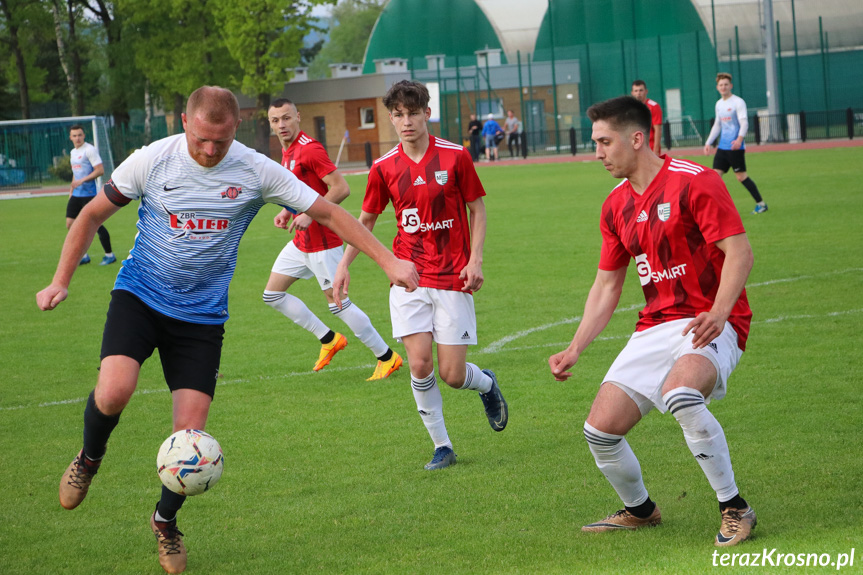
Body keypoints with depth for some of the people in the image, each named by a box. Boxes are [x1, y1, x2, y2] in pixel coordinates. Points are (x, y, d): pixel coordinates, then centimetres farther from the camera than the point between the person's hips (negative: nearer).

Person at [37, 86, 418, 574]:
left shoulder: (257, 172, -9)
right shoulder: (152, 160, -10)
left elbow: (328, 213, -2)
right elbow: (93, 215, 3)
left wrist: (389, 261, -7)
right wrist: (61, 281, 0)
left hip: (203, 315, 1)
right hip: (140, 296, -1)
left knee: (191, 432, -7)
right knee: (113, 392, -26)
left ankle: (166, 520, 22)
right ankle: (90, 457, 9)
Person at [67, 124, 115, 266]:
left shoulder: (89, 150, -11)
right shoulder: (73, 152, 15)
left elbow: (100, 170, -17)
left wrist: (82, 180, -21)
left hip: (88, 194, -8)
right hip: (76, 195, 8)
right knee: (70, 224, 1)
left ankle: (109, 255, 7)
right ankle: (84, 256, 11)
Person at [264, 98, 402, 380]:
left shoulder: (310, 149, -18)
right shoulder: (287, 150, 11)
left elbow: (341, 188, -23)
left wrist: (309, 214, -26)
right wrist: (288, 211, 8)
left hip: (322, 241, -10)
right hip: (301, 241, 10)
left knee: (338, 303, -6)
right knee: (272, 294, 10)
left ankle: (387, 357, 6)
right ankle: (329, 339, 19)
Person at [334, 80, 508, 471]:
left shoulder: (455, 157, -5)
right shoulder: (384, 168, 1)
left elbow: (477, 209, 3)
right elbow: (366, 220, 14)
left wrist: (475, 260, -7)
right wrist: (344, 265, 6)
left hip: (452, 278, -2)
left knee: (451, 375, -4)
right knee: (419, 364, -12)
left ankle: (486, 383, 33)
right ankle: (442, 446, 5)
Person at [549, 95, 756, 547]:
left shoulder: (694, 182, -11)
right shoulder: (616, 206, 12)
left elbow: (739, 250, -17)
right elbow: (606, 285, 18)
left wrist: (718, 314, -31)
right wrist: (575, 349, 9)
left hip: (709, 324, -7)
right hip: (655, 327, 7)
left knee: (680, 392, -37)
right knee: (600, 429, -3)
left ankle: (735, 509, -21)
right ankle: (638, 509, 27)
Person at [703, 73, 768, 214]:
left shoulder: (738, 102, -8)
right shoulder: (719, 104, 15)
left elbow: (744, 123, -17)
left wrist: (740, 139, -33)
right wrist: (708, 142, 19)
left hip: (735, 147, -7)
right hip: (722, 147, 7)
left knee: (741, 176, -4)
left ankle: (761, 204, 8)